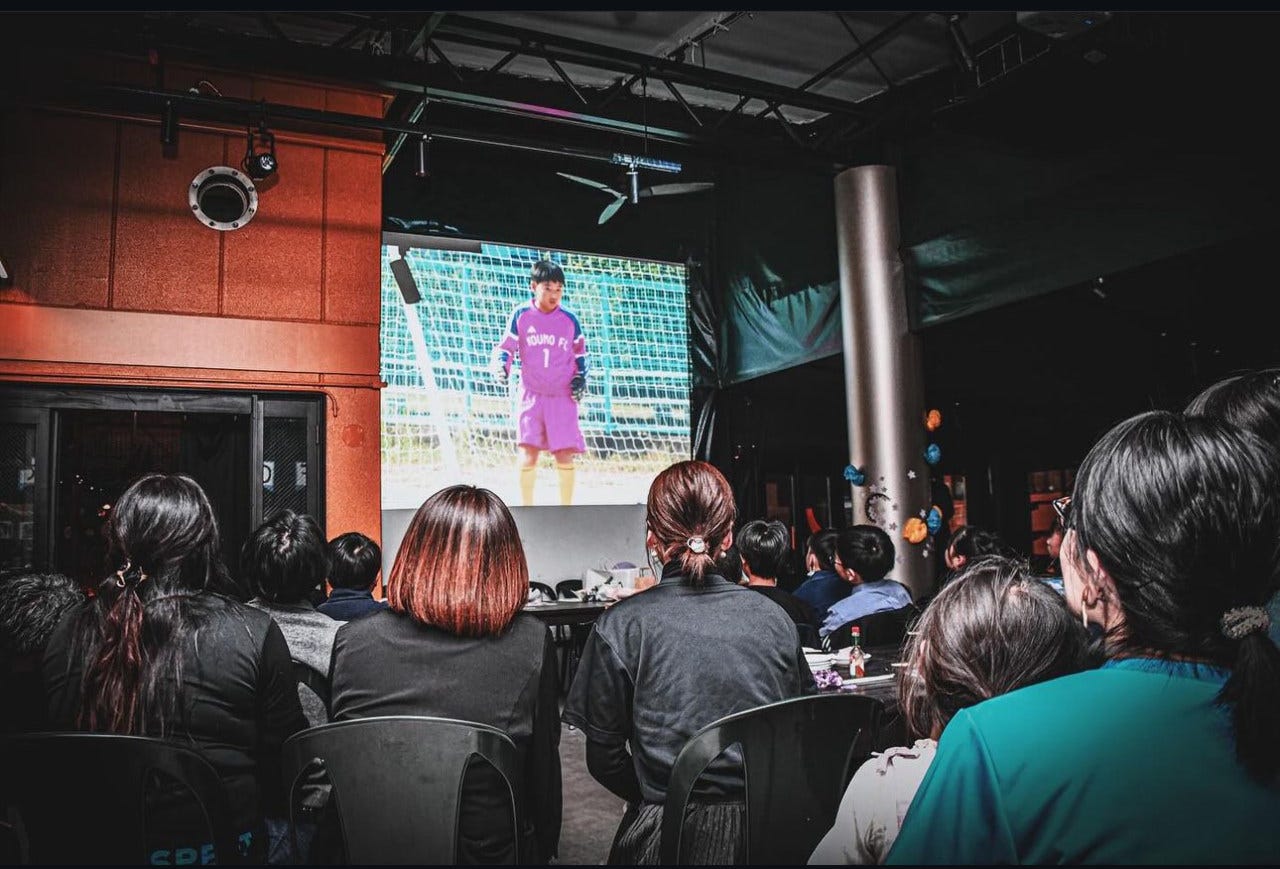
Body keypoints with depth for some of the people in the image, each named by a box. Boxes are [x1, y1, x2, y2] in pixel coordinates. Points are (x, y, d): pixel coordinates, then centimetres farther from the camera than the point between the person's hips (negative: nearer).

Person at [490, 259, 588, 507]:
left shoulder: (569, 320, 2)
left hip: (563, 398, 1)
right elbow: (506, 347, 5)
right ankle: (526, 509, 9)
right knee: (528, 454, -7)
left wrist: (581, 377, 4)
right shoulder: (521, 315, -1)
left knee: (565, 456, -3)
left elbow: (580, 351, 17)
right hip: (531, 396, 0)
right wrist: (500, 365, -15)